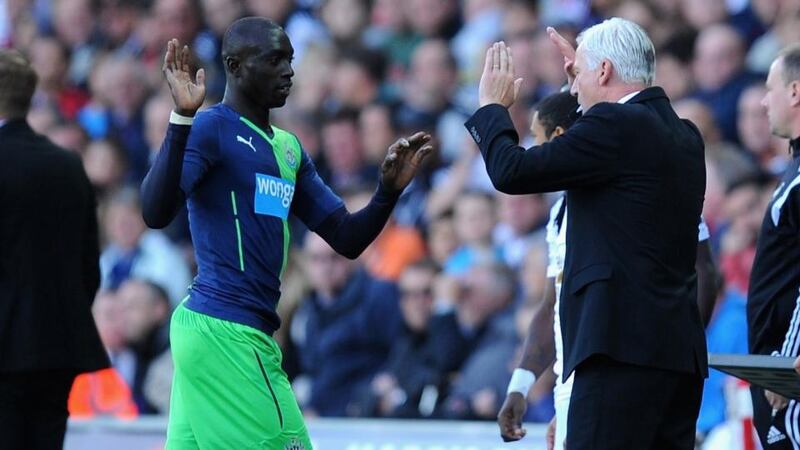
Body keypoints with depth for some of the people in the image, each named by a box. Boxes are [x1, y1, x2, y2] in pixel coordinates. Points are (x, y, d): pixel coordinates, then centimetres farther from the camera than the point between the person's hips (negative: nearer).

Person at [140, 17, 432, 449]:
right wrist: (181, 118, -32)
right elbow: (156, 213, -24)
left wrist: (389, 190, 0)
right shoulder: (210, 128, -9)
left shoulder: (289, 149, 19)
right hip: (225, 332, -9)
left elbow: (347, 239, 18)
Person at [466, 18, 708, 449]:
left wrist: (491, 105, 9)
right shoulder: (684, 135, 17)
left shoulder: (614, 125, -10)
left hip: (624, 347, -9)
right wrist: (584, 90, 38)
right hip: (680, 348, 9)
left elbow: (510, 172, -10)